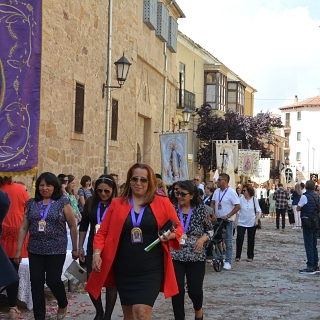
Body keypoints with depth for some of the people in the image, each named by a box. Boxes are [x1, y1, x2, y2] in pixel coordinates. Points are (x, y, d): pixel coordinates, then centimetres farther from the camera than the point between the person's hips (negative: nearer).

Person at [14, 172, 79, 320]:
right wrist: (18, 250, 4)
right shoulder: (31, 203, 6)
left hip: (56, 250, -3)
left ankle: (63, 304, 28)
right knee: (36, 283, 2)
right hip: (35, 250, 3)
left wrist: (75, 248, 3)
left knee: (53, 280, -3)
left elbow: (72, 226, 1)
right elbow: (24, 227, 8)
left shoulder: (63, 202, -4)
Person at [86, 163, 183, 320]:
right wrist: (97, 253, -10)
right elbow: (103, 232, 5)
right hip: (123, 269, 3)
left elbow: (177, 227, 9)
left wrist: (170, 235, -12)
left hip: (151, 269, -3)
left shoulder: (162, 203, -1)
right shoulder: (117, 204, 3)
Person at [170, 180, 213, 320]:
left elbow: (210, 230, 7)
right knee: (177, 290, -3)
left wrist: (202, 239, -11)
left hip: (196, 257, -1)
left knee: (195, 290, 1)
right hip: (175, 257, 1)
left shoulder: (201, 210, -2)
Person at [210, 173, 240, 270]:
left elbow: (238, 206, -15)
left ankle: (228, 262, 5)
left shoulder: (231, 192, -13)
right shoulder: (217, 191, 6)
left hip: (227, 220, -6)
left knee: (228, 242, 0)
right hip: (217, 219, 6)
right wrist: (213, 214, -1)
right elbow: (212, 203, 14)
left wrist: (227, 216, -18)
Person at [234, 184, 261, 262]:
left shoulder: (254, 199, -1)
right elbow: (238, 211, 6)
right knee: (239, 238, -8)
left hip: (252, 223, 0)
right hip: (241, 223, 0)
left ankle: (250, 256, 16)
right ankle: (238, 256, 0)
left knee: (251, 240, 6)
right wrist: (236, 220, 0)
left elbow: (258, 211, 4)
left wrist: (256, 220, -6)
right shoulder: (241, 199, 0)